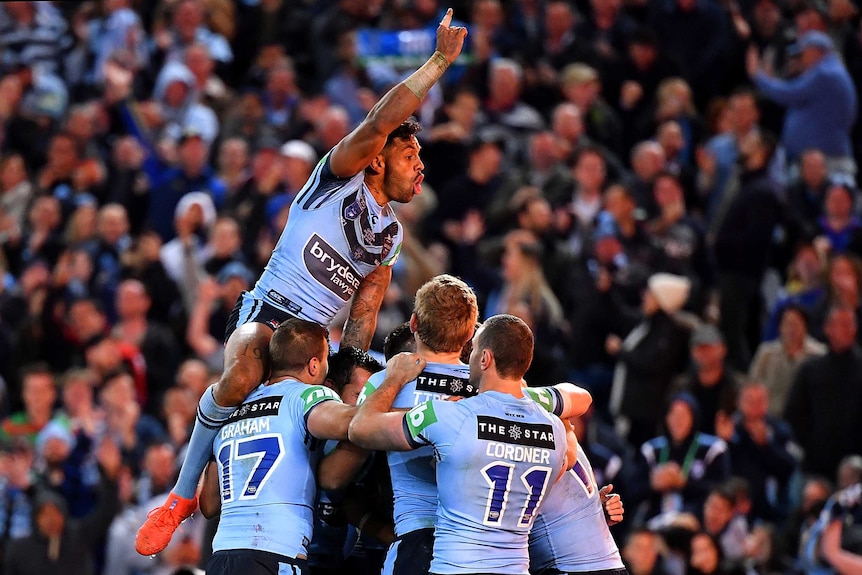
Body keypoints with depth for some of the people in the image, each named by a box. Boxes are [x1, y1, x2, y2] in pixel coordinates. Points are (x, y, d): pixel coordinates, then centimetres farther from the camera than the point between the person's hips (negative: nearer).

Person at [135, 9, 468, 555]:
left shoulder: (390, 237, 19)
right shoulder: (340, 178, 1)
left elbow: (363, 315, 16)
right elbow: (379, 123, -16)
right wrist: (440, 61, -19)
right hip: (266, 311, -8)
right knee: (242, 379, -35)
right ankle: (183, 494, -21)